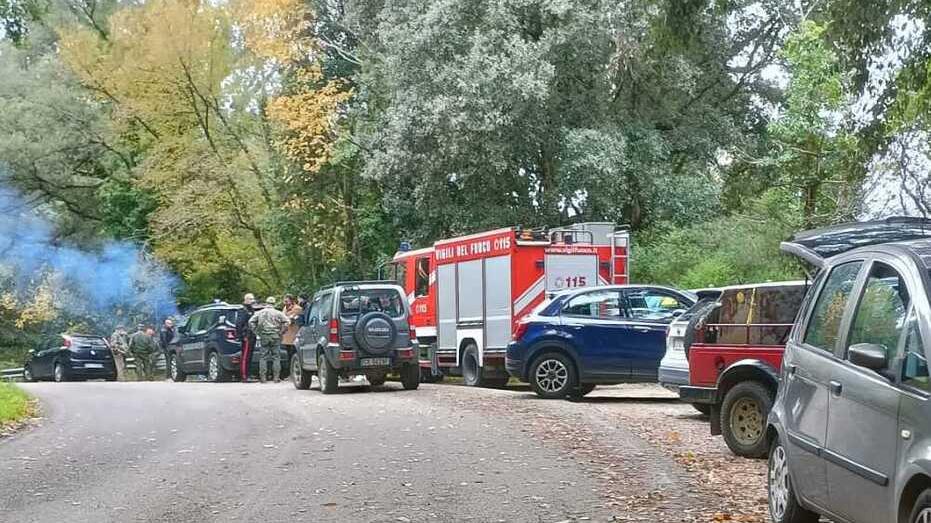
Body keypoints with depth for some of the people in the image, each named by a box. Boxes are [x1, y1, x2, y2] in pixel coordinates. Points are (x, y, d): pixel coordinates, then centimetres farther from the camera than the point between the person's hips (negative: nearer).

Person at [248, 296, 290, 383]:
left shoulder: (259, 313, 7)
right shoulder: (277, 313, 1)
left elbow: (251, 322, 0)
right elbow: (287, 322, -7)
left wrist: (257, 332, 3)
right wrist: (281, 332, -1)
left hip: (264, 337, 1)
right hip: (275, 337, -1)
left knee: (263, 357, 5)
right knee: (276, 357, 3)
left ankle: (263, 377, 1)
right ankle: (276, 377, 1)